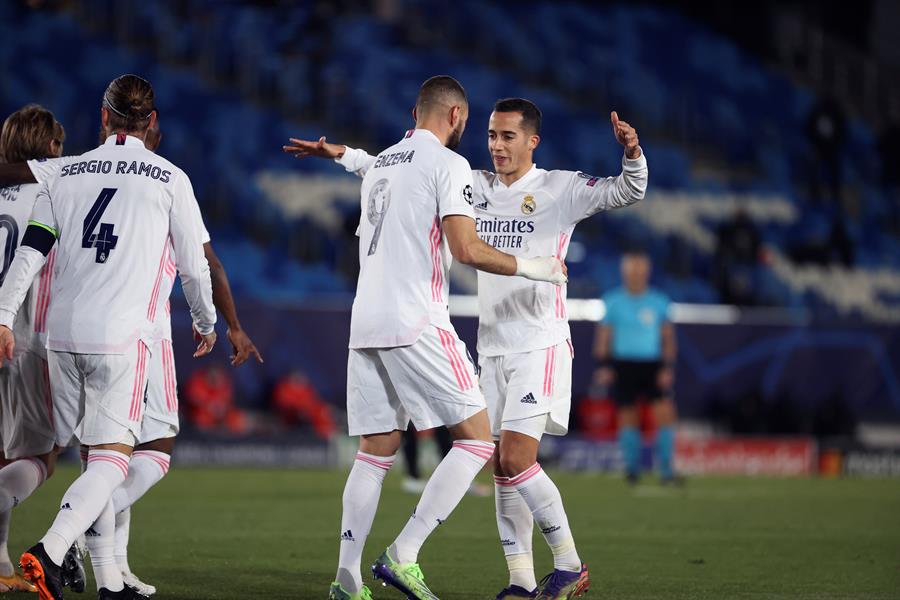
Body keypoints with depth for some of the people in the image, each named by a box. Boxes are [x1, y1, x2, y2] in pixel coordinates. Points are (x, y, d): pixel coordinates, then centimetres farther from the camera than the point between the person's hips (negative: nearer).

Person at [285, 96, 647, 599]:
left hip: (541, 346, -6)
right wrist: (343, 156, 17)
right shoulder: (476, 187, 10)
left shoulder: (560, 189, -5)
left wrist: (633, 155, -35)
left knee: (516, 461, -15)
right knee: (504, 468, 3)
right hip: (492, 347, 6)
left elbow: (628, 192, -15)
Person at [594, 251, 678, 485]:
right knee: (627, 416, 2)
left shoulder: (659, 301, 5)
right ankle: (632, 465, 19)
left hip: (652, 365, 0)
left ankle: (666, 469, -10)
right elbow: (603, 336, 5)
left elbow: (668, 337, 7)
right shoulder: (613, 301, 2)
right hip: (622, 365, 0)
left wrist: (668, 367, -2)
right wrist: (603, 366, -5)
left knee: (665, 411, -12)